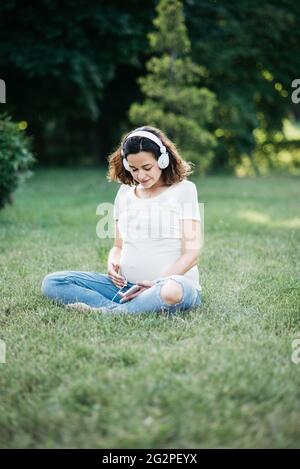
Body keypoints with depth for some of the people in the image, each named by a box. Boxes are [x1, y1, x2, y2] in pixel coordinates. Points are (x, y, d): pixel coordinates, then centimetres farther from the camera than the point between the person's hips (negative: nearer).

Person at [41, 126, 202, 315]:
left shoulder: (183, 190, 1)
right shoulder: (125, 193, 15)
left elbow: (192, 252, -5)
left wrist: (157, 284, -18)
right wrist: (113, 263, -4)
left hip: (175, 282, -4)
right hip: (127, 286, 5)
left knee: (171, 291, -44)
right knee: (52, 283, -10)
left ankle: (109, 312, -22)